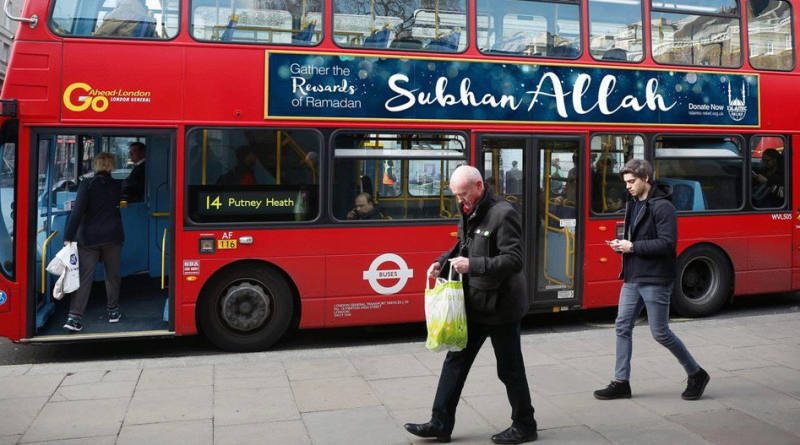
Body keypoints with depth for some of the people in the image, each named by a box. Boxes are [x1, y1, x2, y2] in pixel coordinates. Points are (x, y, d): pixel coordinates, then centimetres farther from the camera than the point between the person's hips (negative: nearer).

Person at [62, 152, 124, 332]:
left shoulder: (87, 184, -6)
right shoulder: (116, 186, 5)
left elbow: (78, 211, -13)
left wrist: (68, 237, -14)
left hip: (89, 237, -2)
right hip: (112, 236, 2)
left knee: (84, 277, -2)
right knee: (112, 275, 15)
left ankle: (74, 317, -7)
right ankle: (113, 311, 23)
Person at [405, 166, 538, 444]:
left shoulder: (503, 214, -19)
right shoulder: (469, 212, 7)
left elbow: (514, 260, -24)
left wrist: (473, 265, -31)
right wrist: (442, 262, 2)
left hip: (500, 305, -8)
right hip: (474, 304, 8)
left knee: (509, 369, 6)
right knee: (455, 361, 10)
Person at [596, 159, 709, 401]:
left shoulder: (662, 207, -14)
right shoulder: (633, 204, 13)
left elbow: (667, 243, -21)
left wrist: (632, 247, -20)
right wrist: (622, 244, 0)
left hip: (655, 280, -8)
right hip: (633, 279, 8)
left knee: (660, 333, 0)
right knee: (623, 327, 7)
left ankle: (696, 374, 20)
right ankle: (621, 383, 15)